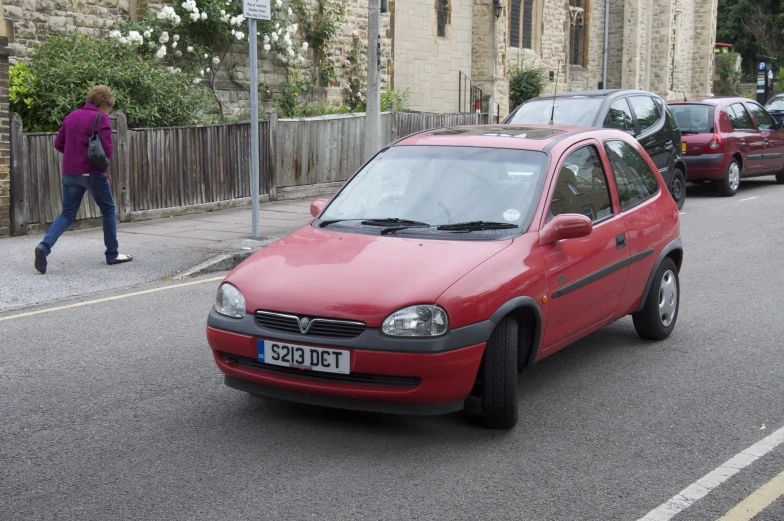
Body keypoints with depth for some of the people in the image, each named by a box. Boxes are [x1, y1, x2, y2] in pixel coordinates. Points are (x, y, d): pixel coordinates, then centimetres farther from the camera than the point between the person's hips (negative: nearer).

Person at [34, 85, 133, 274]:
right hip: (92, 172, -5)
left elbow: (58, 143, 15)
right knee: (108, 210, 12)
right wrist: (104, 160, 7)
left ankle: (45, 245, -15)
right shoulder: (101, 118, -7)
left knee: (67, 214, 8)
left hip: (69, 173, 6)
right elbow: (107, 149, -14)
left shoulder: (71, 116, 13)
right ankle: (112, 254, 17)